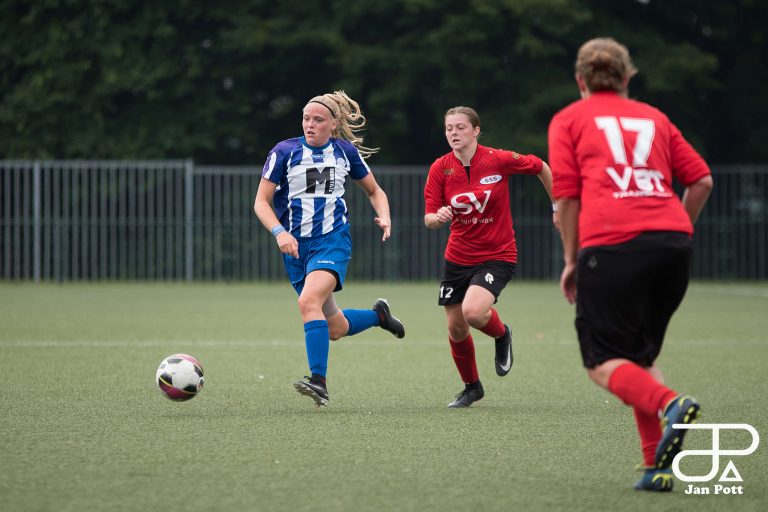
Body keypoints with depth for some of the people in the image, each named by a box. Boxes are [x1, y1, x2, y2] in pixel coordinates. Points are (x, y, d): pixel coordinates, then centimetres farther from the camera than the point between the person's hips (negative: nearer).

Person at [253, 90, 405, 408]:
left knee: (308, 301, -29)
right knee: (335, 328, 7)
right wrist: (279, 232, -21)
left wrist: (384, 216, -3)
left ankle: (319, 381, -30)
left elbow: (374, 191, 17)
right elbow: (261, 202, -4)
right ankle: (378, 315, 38)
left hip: (333, 241, -2)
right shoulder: (284, 152, -2)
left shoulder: (346, 152, 3)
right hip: (295, 246, 2)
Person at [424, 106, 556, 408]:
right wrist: (438, 218, -30)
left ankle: (501, 335, 9)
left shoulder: (498, 160, -14)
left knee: (473, 312, -28)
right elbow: (429, 219, -7)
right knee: (455, 329, 7)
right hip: (458, 257, 4)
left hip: (497, 255, -4)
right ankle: (472, 387, 32)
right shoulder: (440, 169, -6)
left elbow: (541, 168, 3)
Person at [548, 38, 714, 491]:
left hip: (612, 245, -4)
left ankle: (669, 404, -30)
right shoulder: (654, 117, 24)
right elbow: (702, 179, 17)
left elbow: (568, 195, 6)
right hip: (673, 242, 4)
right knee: (641, 356, 17)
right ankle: (658, 466, 3)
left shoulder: (569, 120, 15)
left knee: (603, 363, 0)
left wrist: (572, 261, 13)